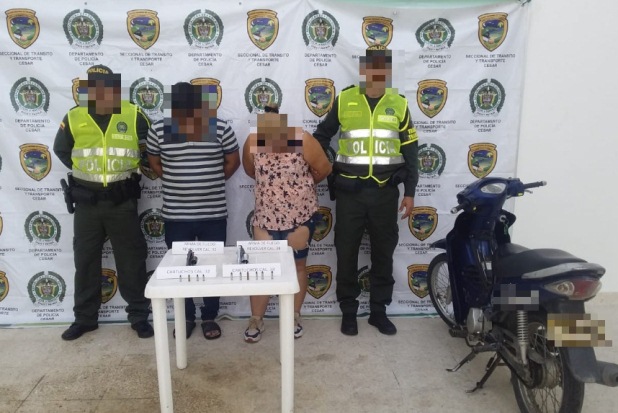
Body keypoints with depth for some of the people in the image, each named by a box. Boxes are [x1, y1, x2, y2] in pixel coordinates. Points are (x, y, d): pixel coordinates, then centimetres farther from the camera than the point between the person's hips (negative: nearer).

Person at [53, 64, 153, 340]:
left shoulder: (133, 115, -6)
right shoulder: (73, 118, -1)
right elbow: (61, 149, 15)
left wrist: (132, 169, 2)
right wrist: (82, 170, 5)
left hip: (122, 201, -2)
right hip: (87, 201, 2)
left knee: (131, 260, 5)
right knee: (85, 260, 12)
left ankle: (139, 316, 19)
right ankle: (85, 318, 27)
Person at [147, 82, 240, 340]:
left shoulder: (220, 128, -7)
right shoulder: (159, 130, -5)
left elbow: (233, 161, 4)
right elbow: (154, 162, 10)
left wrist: (212, 183, 8)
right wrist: (176, 183, 8)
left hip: (214, 215, 0)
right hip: (175, 216, 1)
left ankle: (209, 318, 28)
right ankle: (185, 318, 31)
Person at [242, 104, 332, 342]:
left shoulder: (302, 140, -18)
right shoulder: (252, 142, -11)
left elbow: (324, 169, -5)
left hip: (300, 215, -2)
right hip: (266, 216, 2)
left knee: (297, 266, 11)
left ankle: (295, 317, 28)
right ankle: (256, 321, 21)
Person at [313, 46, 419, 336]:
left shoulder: (399, 104, 4)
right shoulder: (344, 100, 1)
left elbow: (410, 151, 6)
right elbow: (322, 136, 13)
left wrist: (410, 193, 3)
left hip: (385, 192, 1)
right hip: (349, 191, -1)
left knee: (383, 252, 10)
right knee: (346, 252, 6)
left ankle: (379, 310, 26)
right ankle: (348, 311, 23)